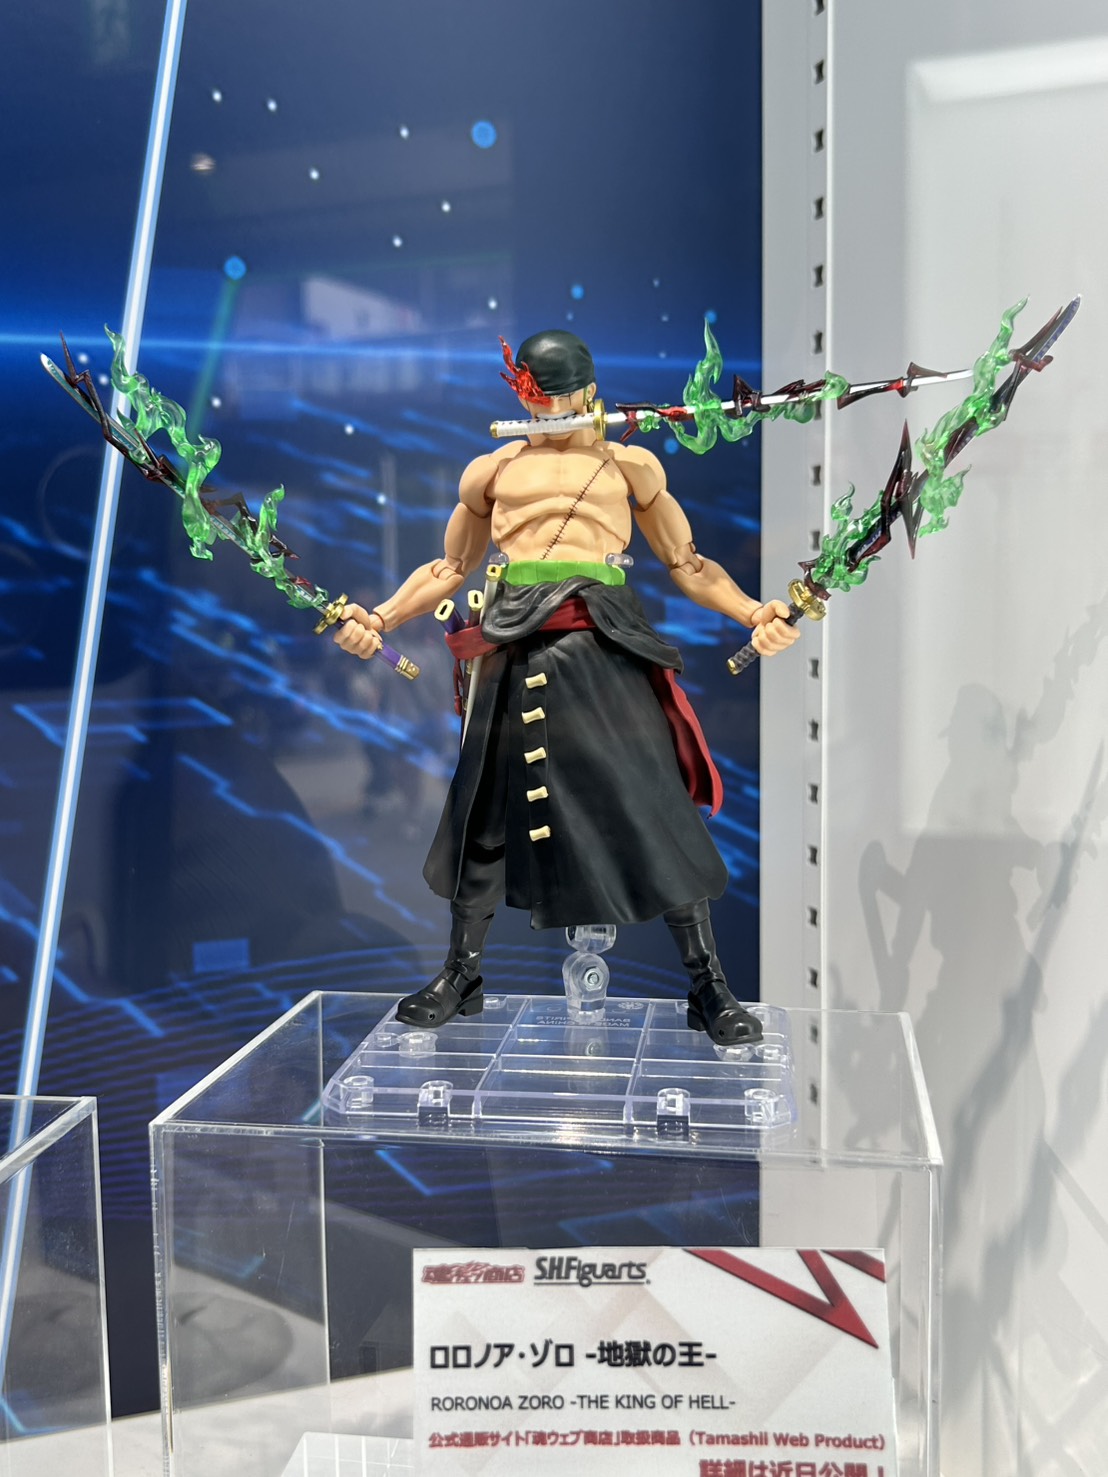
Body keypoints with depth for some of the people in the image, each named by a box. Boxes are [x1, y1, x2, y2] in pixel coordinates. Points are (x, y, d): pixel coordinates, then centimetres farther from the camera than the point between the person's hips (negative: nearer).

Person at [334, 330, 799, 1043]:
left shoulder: (630, 464, 12)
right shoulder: (491, 471, 17)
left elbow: (688, 565, 10)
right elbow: (450, 569, 20)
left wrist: (753, 613, -6)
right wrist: (381, 617, 6)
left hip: (605, 646, -2)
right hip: (518, 649, 2)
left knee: (655, 807, -6)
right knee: (488, 804, 7)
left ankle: (708, 984, 7)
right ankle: (463, 975, 25)